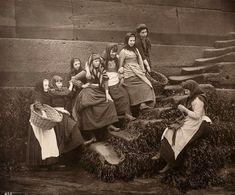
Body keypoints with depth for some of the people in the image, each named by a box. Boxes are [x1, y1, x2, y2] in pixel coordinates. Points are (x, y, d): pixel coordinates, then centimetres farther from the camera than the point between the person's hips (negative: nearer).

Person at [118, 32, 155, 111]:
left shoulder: (136, 49, 19)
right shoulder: (123, 51, 1)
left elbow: (140, 61, 19)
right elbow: (120, 64, 4)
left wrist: (143, 71, 13)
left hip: (138, 71, 6)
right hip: (129, 74, -6)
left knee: (146, 85, -13)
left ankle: (144, 103, -18)